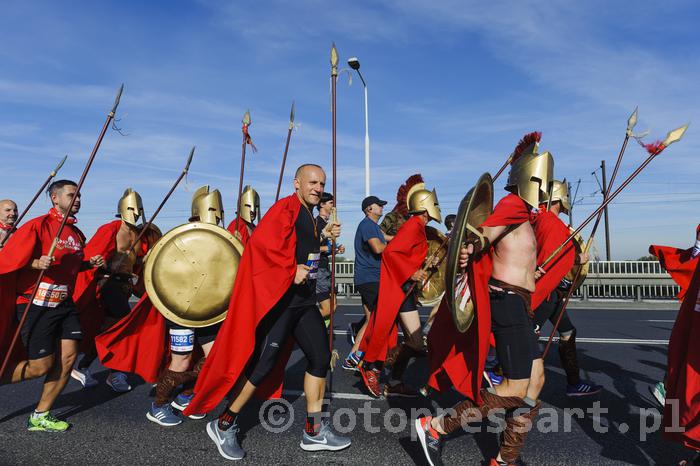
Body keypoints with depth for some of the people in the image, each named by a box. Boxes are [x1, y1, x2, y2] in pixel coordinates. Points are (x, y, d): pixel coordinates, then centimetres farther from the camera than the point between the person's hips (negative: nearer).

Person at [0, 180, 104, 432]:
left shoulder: (77, 233, 13)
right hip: (36, 304, -7)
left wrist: (90, 263, 8)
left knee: (68, 357, 2)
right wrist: (36, 263, -29)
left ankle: (40, 416, 17)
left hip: (64, 303, 7)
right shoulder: (38, 225, -10)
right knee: (40, 366, -4)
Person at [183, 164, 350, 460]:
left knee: (321, 357, 7)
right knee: (264, 363, -5)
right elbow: (262, 242, -26)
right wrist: (292, 270, -25)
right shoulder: (286, 207, -11)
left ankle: (314, 431, 18)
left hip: (304, 300, 9)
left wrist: (324, 237, 16)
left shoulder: (308, 217, 18)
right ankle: (224, 425, 15)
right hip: (279, 299, -9)